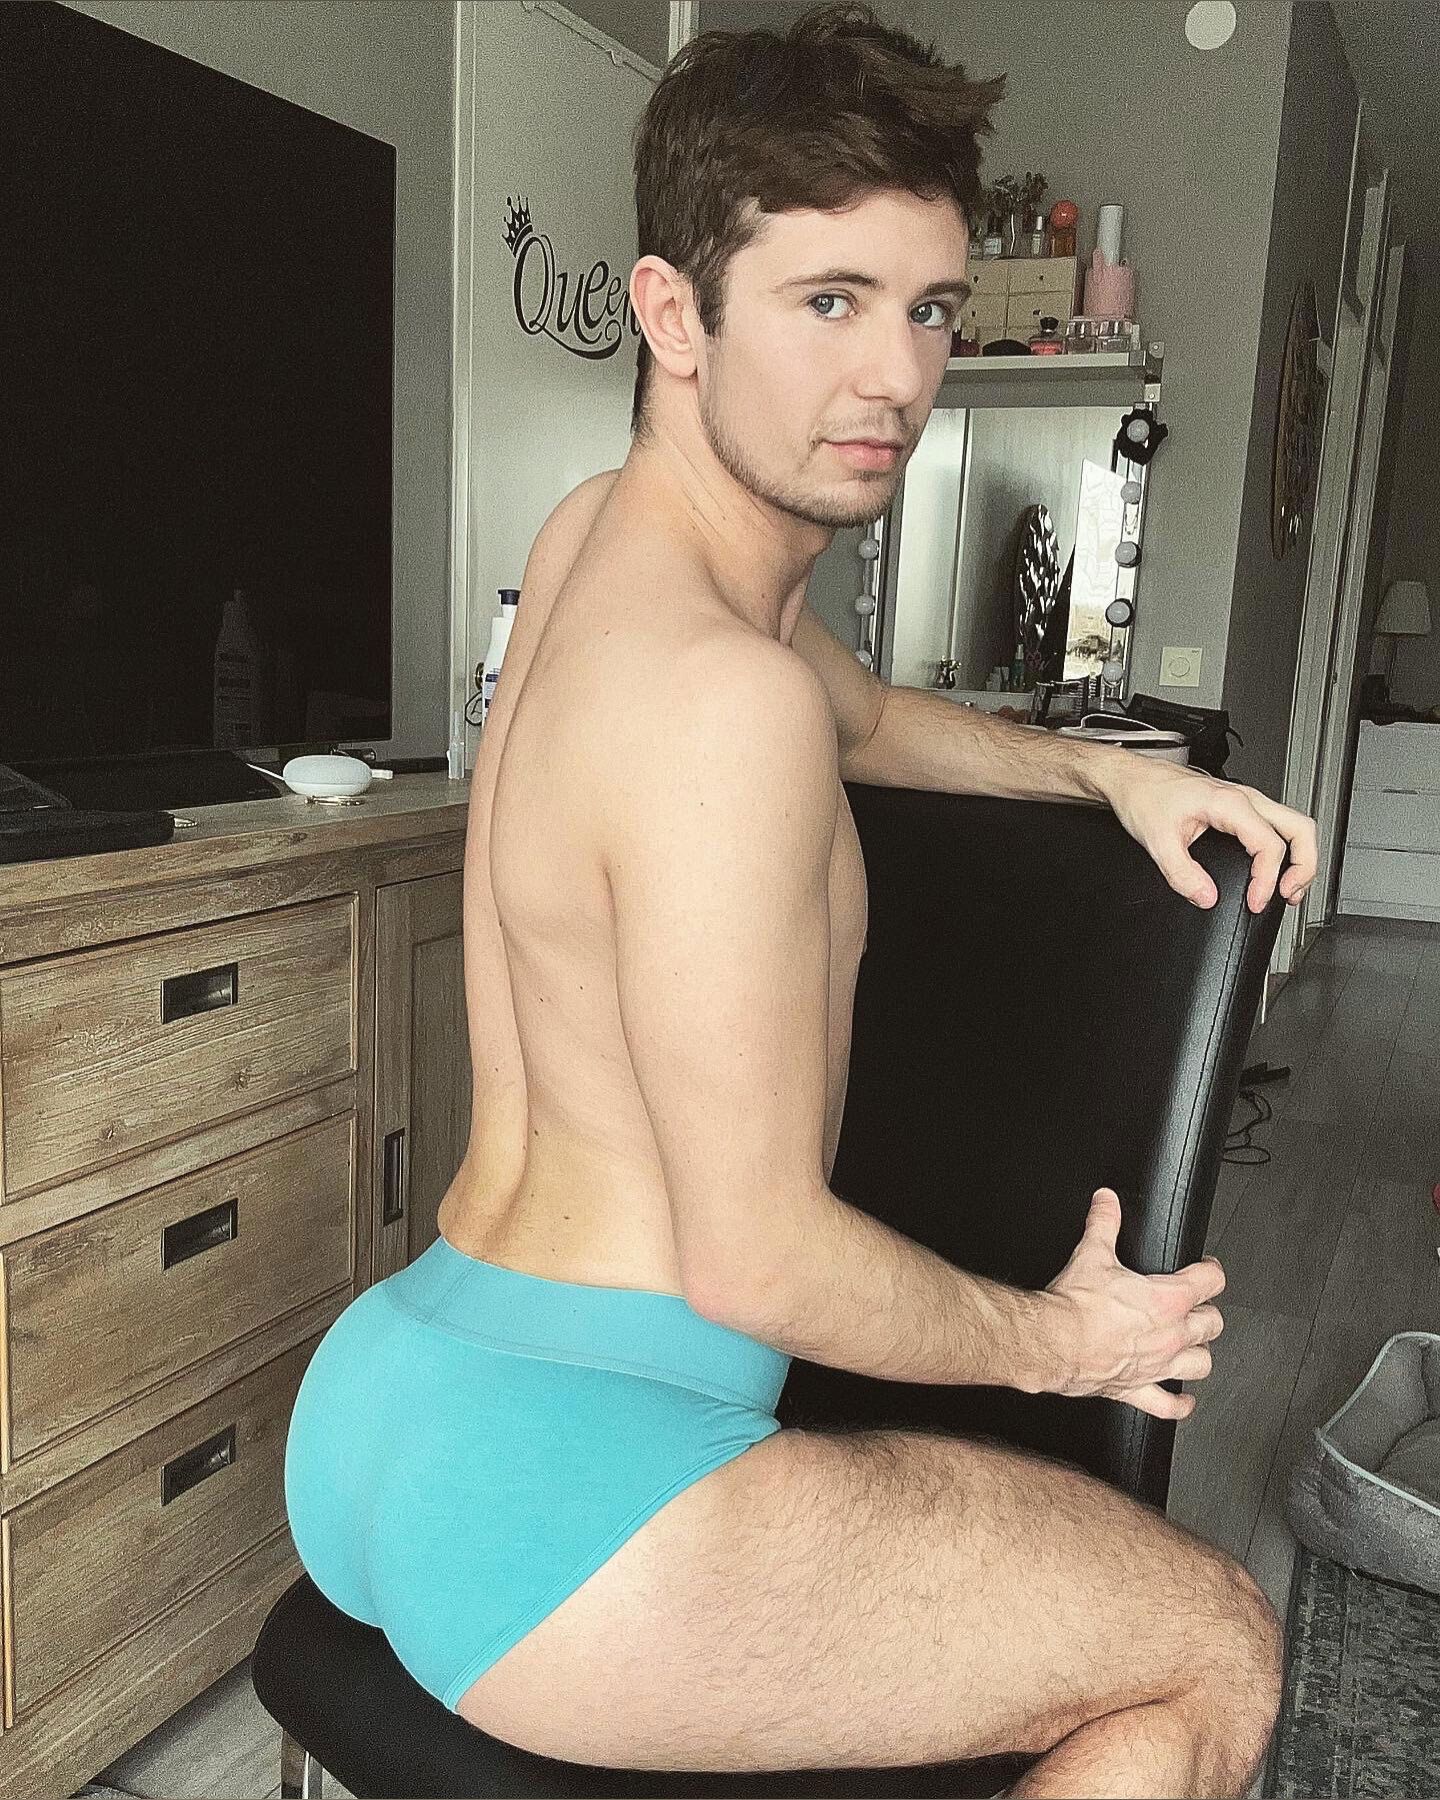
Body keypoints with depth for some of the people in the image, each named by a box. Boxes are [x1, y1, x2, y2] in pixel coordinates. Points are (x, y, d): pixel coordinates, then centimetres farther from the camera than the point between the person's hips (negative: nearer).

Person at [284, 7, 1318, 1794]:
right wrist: (1055, 1341, -3)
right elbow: (759, 1260, -21)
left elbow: (866, 717, 25)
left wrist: (1114, 769, 11)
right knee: (1219, 1650, 5)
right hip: (550, 1481, -10)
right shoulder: (720, 696, -24)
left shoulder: (602, 529, 6)